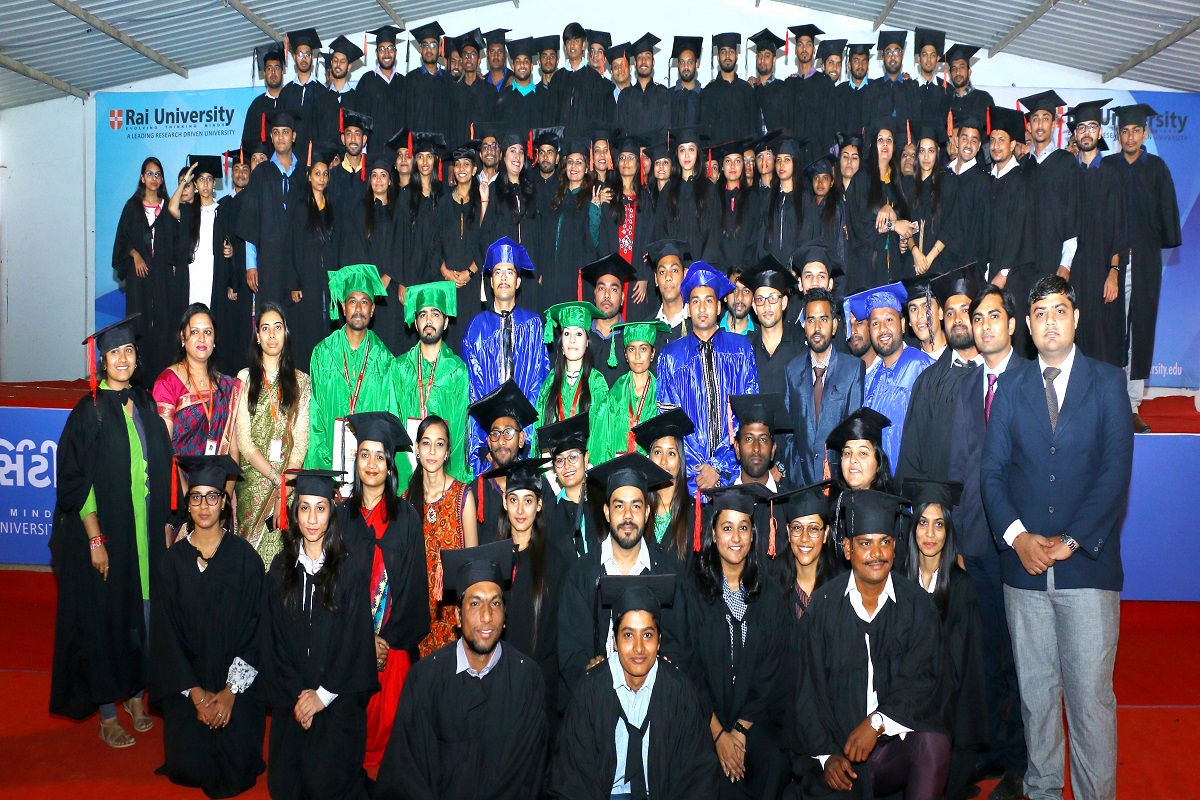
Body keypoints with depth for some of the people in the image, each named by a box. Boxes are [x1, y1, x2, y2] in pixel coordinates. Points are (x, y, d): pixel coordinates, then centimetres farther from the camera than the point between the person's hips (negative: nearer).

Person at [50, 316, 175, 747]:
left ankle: (135, 694, 28)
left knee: (143, 614, 11)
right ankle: (107, 715, 17)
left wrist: (166, 525, 8)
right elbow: (76, 482, -10)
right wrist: (95, 540, -15)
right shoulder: (89, 413, -8)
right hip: (106, 534, -4)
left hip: (147, 533, 5)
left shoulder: (145, 404, 6)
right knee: (105, 619, 4)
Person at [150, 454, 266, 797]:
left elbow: (255, 627, -5)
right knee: (188, 765, -11)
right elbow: (165, 630, -1)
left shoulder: (244, 556, -4)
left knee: (237, 768, -12)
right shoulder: (174, 558, -1)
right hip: (187, 681, 1)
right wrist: (195, 692, -9)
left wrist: (230, 692, -12)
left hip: (237, 683, -1)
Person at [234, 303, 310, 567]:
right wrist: (276, 477, -11)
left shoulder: (301, 382, 10)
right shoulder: (245, 378, 5)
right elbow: (243, 440, -2)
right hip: (252, 481, -1)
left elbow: (301, 439, 4)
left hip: (288, 483, 1)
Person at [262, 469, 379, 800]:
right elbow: (273, 639, 2)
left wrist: (323, 695, -10)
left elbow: (356, 638, -8)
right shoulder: (281, 568, 3)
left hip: (338, 700, -3)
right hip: (291, 699, 3)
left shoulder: (348, 567, -6)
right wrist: (295, 694, -7)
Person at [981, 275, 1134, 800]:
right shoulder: (1010, 385, 10)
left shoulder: (1108, 382, 5)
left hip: (1088, 562, -2)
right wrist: (1018, 536, -10)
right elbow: (991, 470, 4)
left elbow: (1116, 472, -4)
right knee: (1035, 689, 10)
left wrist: (1070, 541, -12)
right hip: (1023, 561, 2)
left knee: (1091, 693, -1)